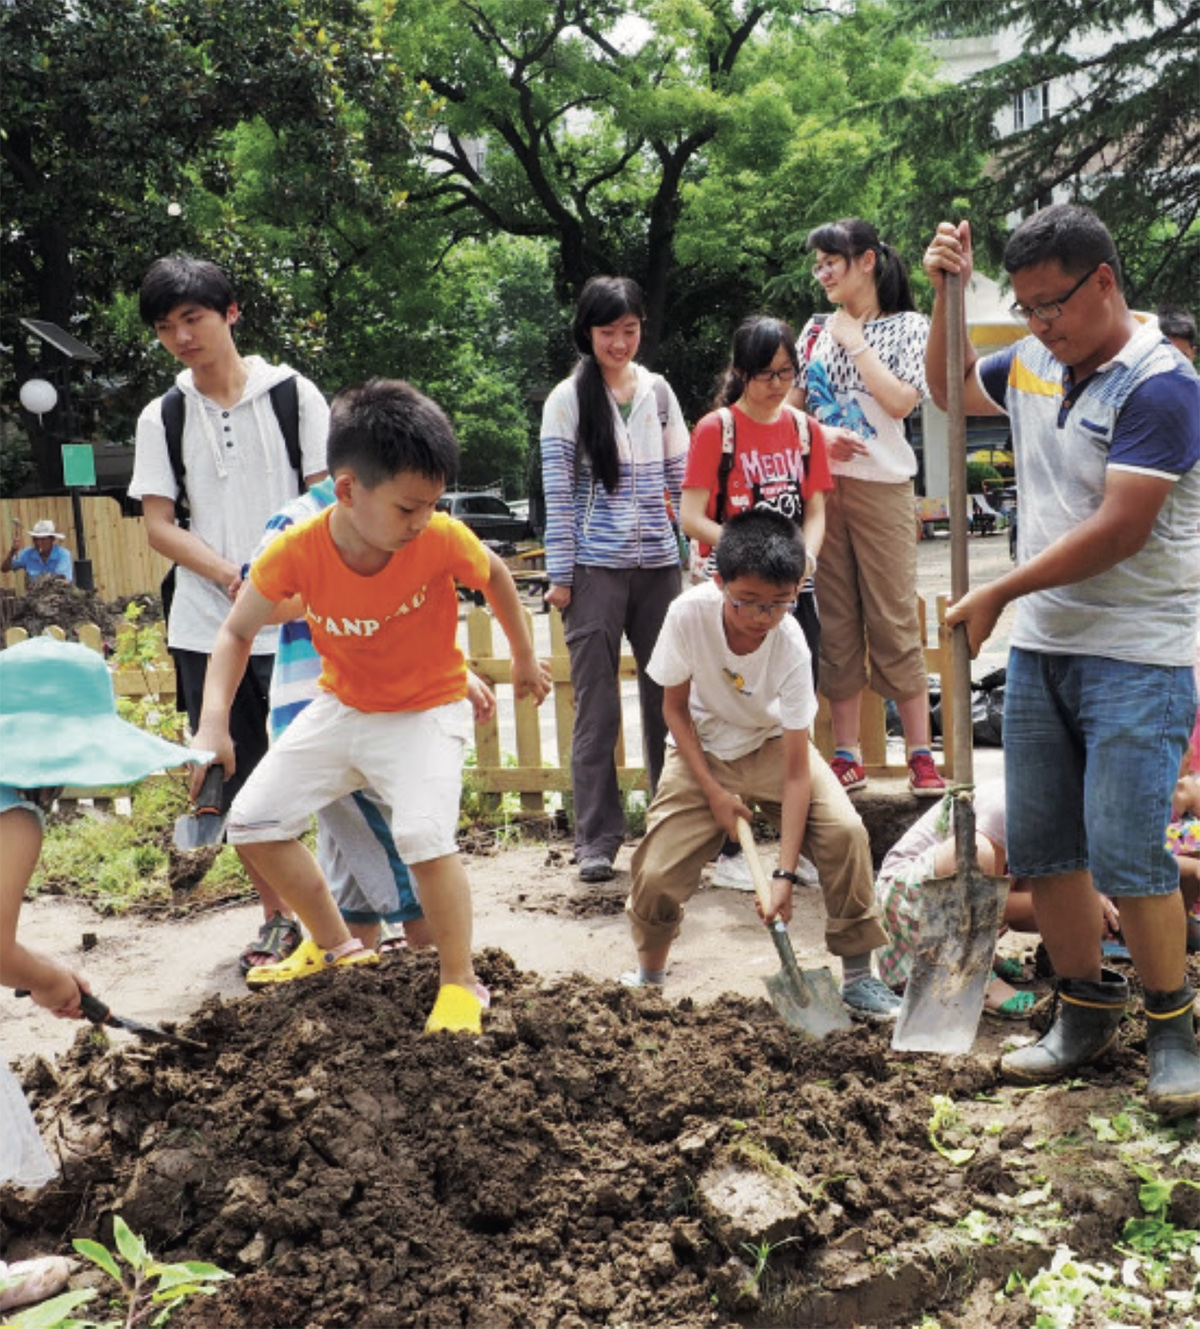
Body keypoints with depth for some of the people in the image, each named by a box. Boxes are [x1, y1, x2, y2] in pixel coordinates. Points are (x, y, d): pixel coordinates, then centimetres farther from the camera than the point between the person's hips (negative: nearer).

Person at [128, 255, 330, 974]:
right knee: (240, 782, 8)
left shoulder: (293, 394, 2)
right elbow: (158, 524, 4)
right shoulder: (162, 418, 9)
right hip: (206, 628, 3)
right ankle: (279, 915, 22)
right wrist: (231, 576, -13)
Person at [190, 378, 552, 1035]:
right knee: (252, 820, 2)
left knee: (422, 834, -26)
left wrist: (525, 660, 8)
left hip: (426, 709, -4)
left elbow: (495, 575, -3)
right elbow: (237, 633, -9)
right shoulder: (295, 553, -23)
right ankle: (335, 945, 23)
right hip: (342, 706, 4)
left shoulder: (441, 539, -26)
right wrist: (213, 721, -22)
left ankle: (460, 983, -3)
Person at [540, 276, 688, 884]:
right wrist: (560, 575, -5)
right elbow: (557, 493, -2)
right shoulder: (568, 398, 0)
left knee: (669, 697, 7)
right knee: (596, 708, 0)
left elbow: (682, 478, 13)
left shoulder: (658, 391, 11)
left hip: (658, 563, 3)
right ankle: (597, 839, 8)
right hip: (596, 567, -3)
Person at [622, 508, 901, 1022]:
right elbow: (675, 707, -10)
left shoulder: (791, 646, -28)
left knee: (844, 831, -23)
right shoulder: (689, 613, -27)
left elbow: (796, 768, -26)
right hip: (702, 751, 0)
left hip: (771, 745, 0)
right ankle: (648, 975, 20)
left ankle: (858, 977, -6)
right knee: (656, 875, -13)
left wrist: (785, 872, -30)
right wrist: (713, 791, -17)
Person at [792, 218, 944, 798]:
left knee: (895, 620, -5)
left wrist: (856, 342, -5)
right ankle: (846, 755, 9)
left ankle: (921, 755, 1)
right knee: (835, 622, 3)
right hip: (821, 486, 3)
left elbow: (901, 401, -11)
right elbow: (790, 406, 12)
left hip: (882, 486, -3)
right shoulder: (817, 330, 14)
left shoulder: (906, 326, 3)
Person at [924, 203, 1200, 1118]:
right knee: (1041, 846, 9)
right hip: (1040, 647, 7)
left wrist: (998, 594, -15)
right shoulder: (1032, 365, 9)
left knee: (1125, 854, -10)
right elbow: (948, 390, 29)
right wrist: (948, 296, 12)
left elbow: (1117, 532, -21)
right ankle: (1087, 1012, 24)